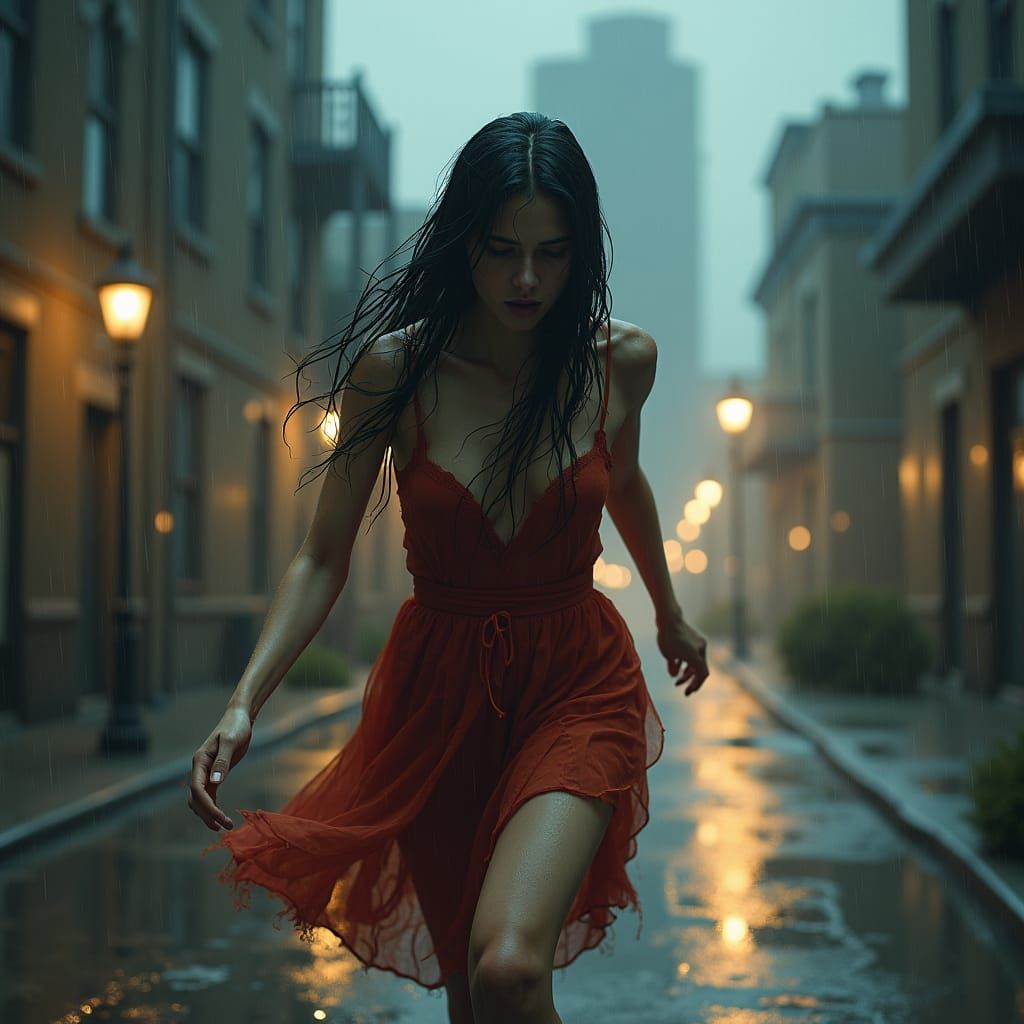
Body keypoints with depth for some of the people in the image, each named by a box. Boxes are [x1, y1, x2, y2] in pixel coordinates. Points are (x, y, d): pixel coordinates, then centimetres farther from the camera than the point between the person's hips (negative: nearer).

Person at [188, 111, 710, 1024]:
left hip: (577, 683, -1)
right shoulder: (395, 367, -11)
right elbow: (323, 558, -8)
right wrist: (246, 700, -21)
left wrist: (672, 615, 29)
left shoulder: (621, 359, -7)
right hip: (437, 684, 1)